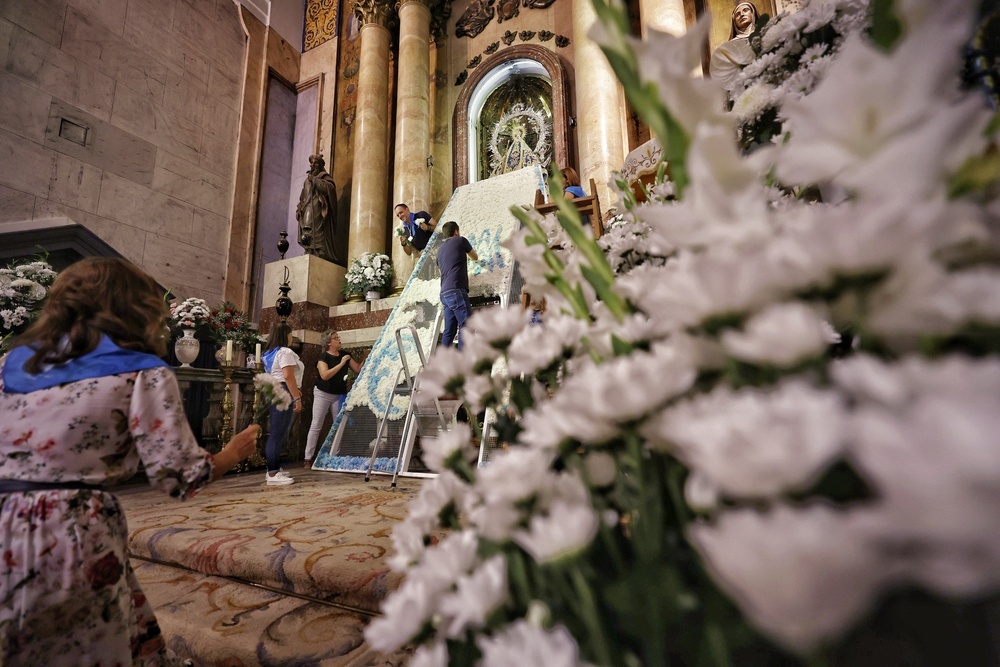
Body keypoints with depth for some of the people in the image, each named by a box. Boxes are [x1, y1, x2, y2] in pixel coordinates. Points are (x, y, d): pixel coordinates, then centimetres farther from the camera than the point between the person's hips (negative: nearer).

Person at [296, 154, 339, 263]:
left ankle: (321, 256, -24)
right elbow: (302, 197, 28)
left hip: (318, 212, -7)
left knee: (318, 235, -18)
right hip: (307, 212, 7)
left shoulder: (324, 176, 7)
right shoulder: (307, 180, 28)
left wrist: (314, 180, -8)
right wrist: (298, 209, 14)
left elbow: (330, 187, -16)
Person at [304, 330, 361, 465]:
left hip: (339, 395, 5)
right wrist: (341, 364, -25)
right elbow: (325, 375, -25)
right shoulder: (323, 357, -11)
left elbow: (358, 369, 5)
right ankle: (308, 457, 6)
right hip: (322, 394, -5)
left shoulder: (345, 356, 4)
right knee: (316, 425, -1)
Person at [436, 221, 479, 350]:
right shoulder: (460, 240, 8)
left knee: (449, 330, 7)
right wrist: (474, 257, 45)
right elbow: (475, 257, 21)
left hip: (445, 293, 8)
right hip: (456, 291, -8)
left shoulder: (440, 249, 24)